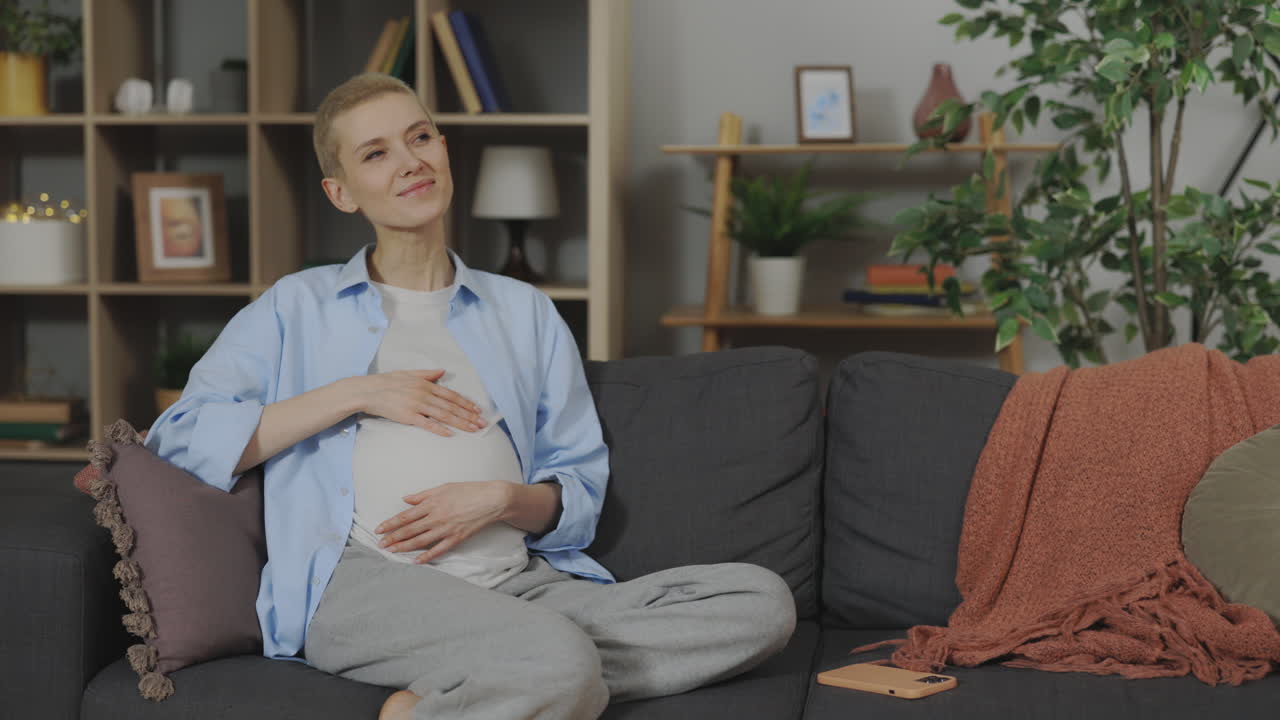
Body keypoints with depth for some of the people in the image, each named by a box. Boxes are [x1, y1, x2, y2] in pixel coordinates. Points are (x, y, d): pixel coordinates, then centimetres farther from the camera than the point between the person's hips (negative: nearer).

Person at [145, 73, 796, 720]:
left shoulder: (526, 313, 25)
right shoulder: (298, 308, 19)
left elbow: (581, 493, 20)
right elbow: (178, 437, 4)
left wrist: (503, 499, -4)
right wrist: (355, 394, -1)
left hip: (518, 581, 6)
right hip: (363, 582, -6)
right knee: (561, 664, -39)